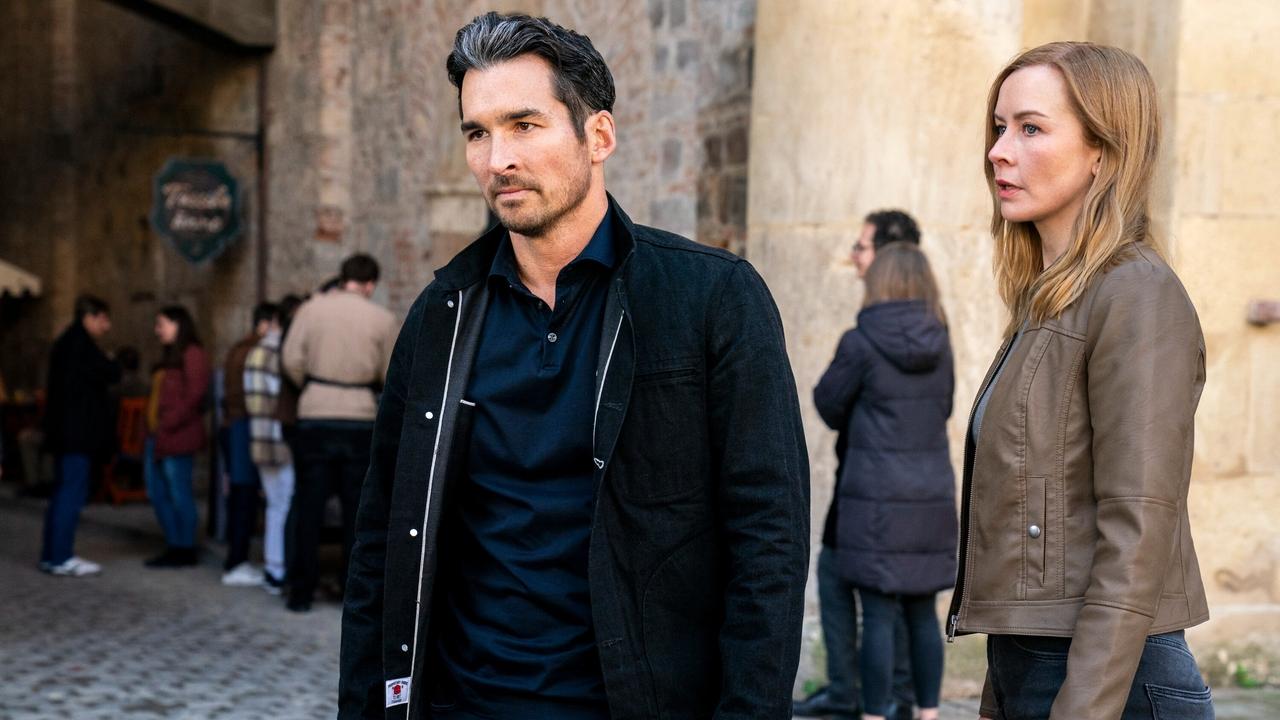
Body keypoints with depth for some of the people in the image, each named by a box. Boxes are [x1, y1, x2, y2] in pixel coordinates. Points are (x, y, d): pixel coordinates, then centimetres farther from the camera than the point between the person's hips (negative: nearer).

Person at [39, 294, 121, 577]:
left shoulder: (66, 342, 19)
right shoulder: (79, 343, -13)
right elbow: (109, 374, -17)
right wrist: (113, 364, 2)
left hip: (66, 430, 11)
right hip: (77, 431, -11)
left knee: (63, 490, 13)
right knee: (73, 491, -9)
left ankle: (51, 554, 17)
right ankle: (61, 557, -8)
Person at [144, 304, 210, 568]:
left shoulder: (192, 354, -8)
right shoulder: (169, 356, 21)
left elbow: (195, 394, -17)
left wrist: (168, 425, -17)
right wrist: (152, 430, 11)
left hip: (177, 438, -10)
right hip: (157, 437, 10)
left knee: (178, 494, -4)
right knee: (157, 493, 10)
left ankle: (186, 550, 4)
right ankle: (174, 546, 17)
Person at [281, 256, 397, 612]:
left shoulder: (311, 309, 1)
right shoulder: (382, 319, -1)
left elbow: (291, 359, -5)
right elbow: (391, 376, 1)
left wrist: (311, 387, 12)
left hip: (315, 418, 1)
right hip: (360, 421, -1)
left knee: (308, 508, 7)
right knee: (357, 510, 7)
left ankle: (301, 593, 9)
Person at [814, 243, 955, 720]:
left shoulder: (861, 344, -11)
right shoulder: (940, 345, 4)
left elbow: (830, 407, 1)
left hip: (877, 496, -5)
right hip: (932, 496, 5)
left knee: (879, 615, 0)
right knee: (923, 612, 14)